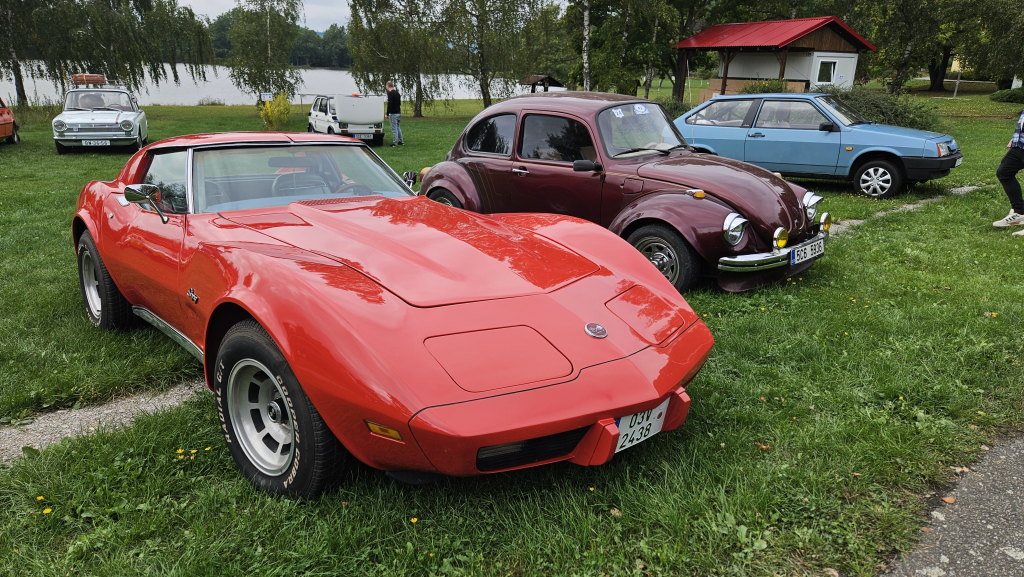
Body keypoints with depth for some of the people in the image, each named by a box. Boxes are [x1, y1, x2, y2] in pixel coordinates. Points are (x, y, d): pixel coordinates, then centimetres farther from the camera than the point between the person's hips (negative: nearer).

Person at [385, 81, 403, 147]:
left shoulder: (390, 93, -15)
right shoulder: (397, 93, 13)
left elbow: (389, 104, -20)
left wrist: (387, 114, -16)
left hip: (393, 114, -9)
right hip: (399, 113, 9)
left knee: (394, 129, -5)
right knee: (398, 127, 18)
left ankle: (395, 143, -2)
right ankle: (401, 141, 20)